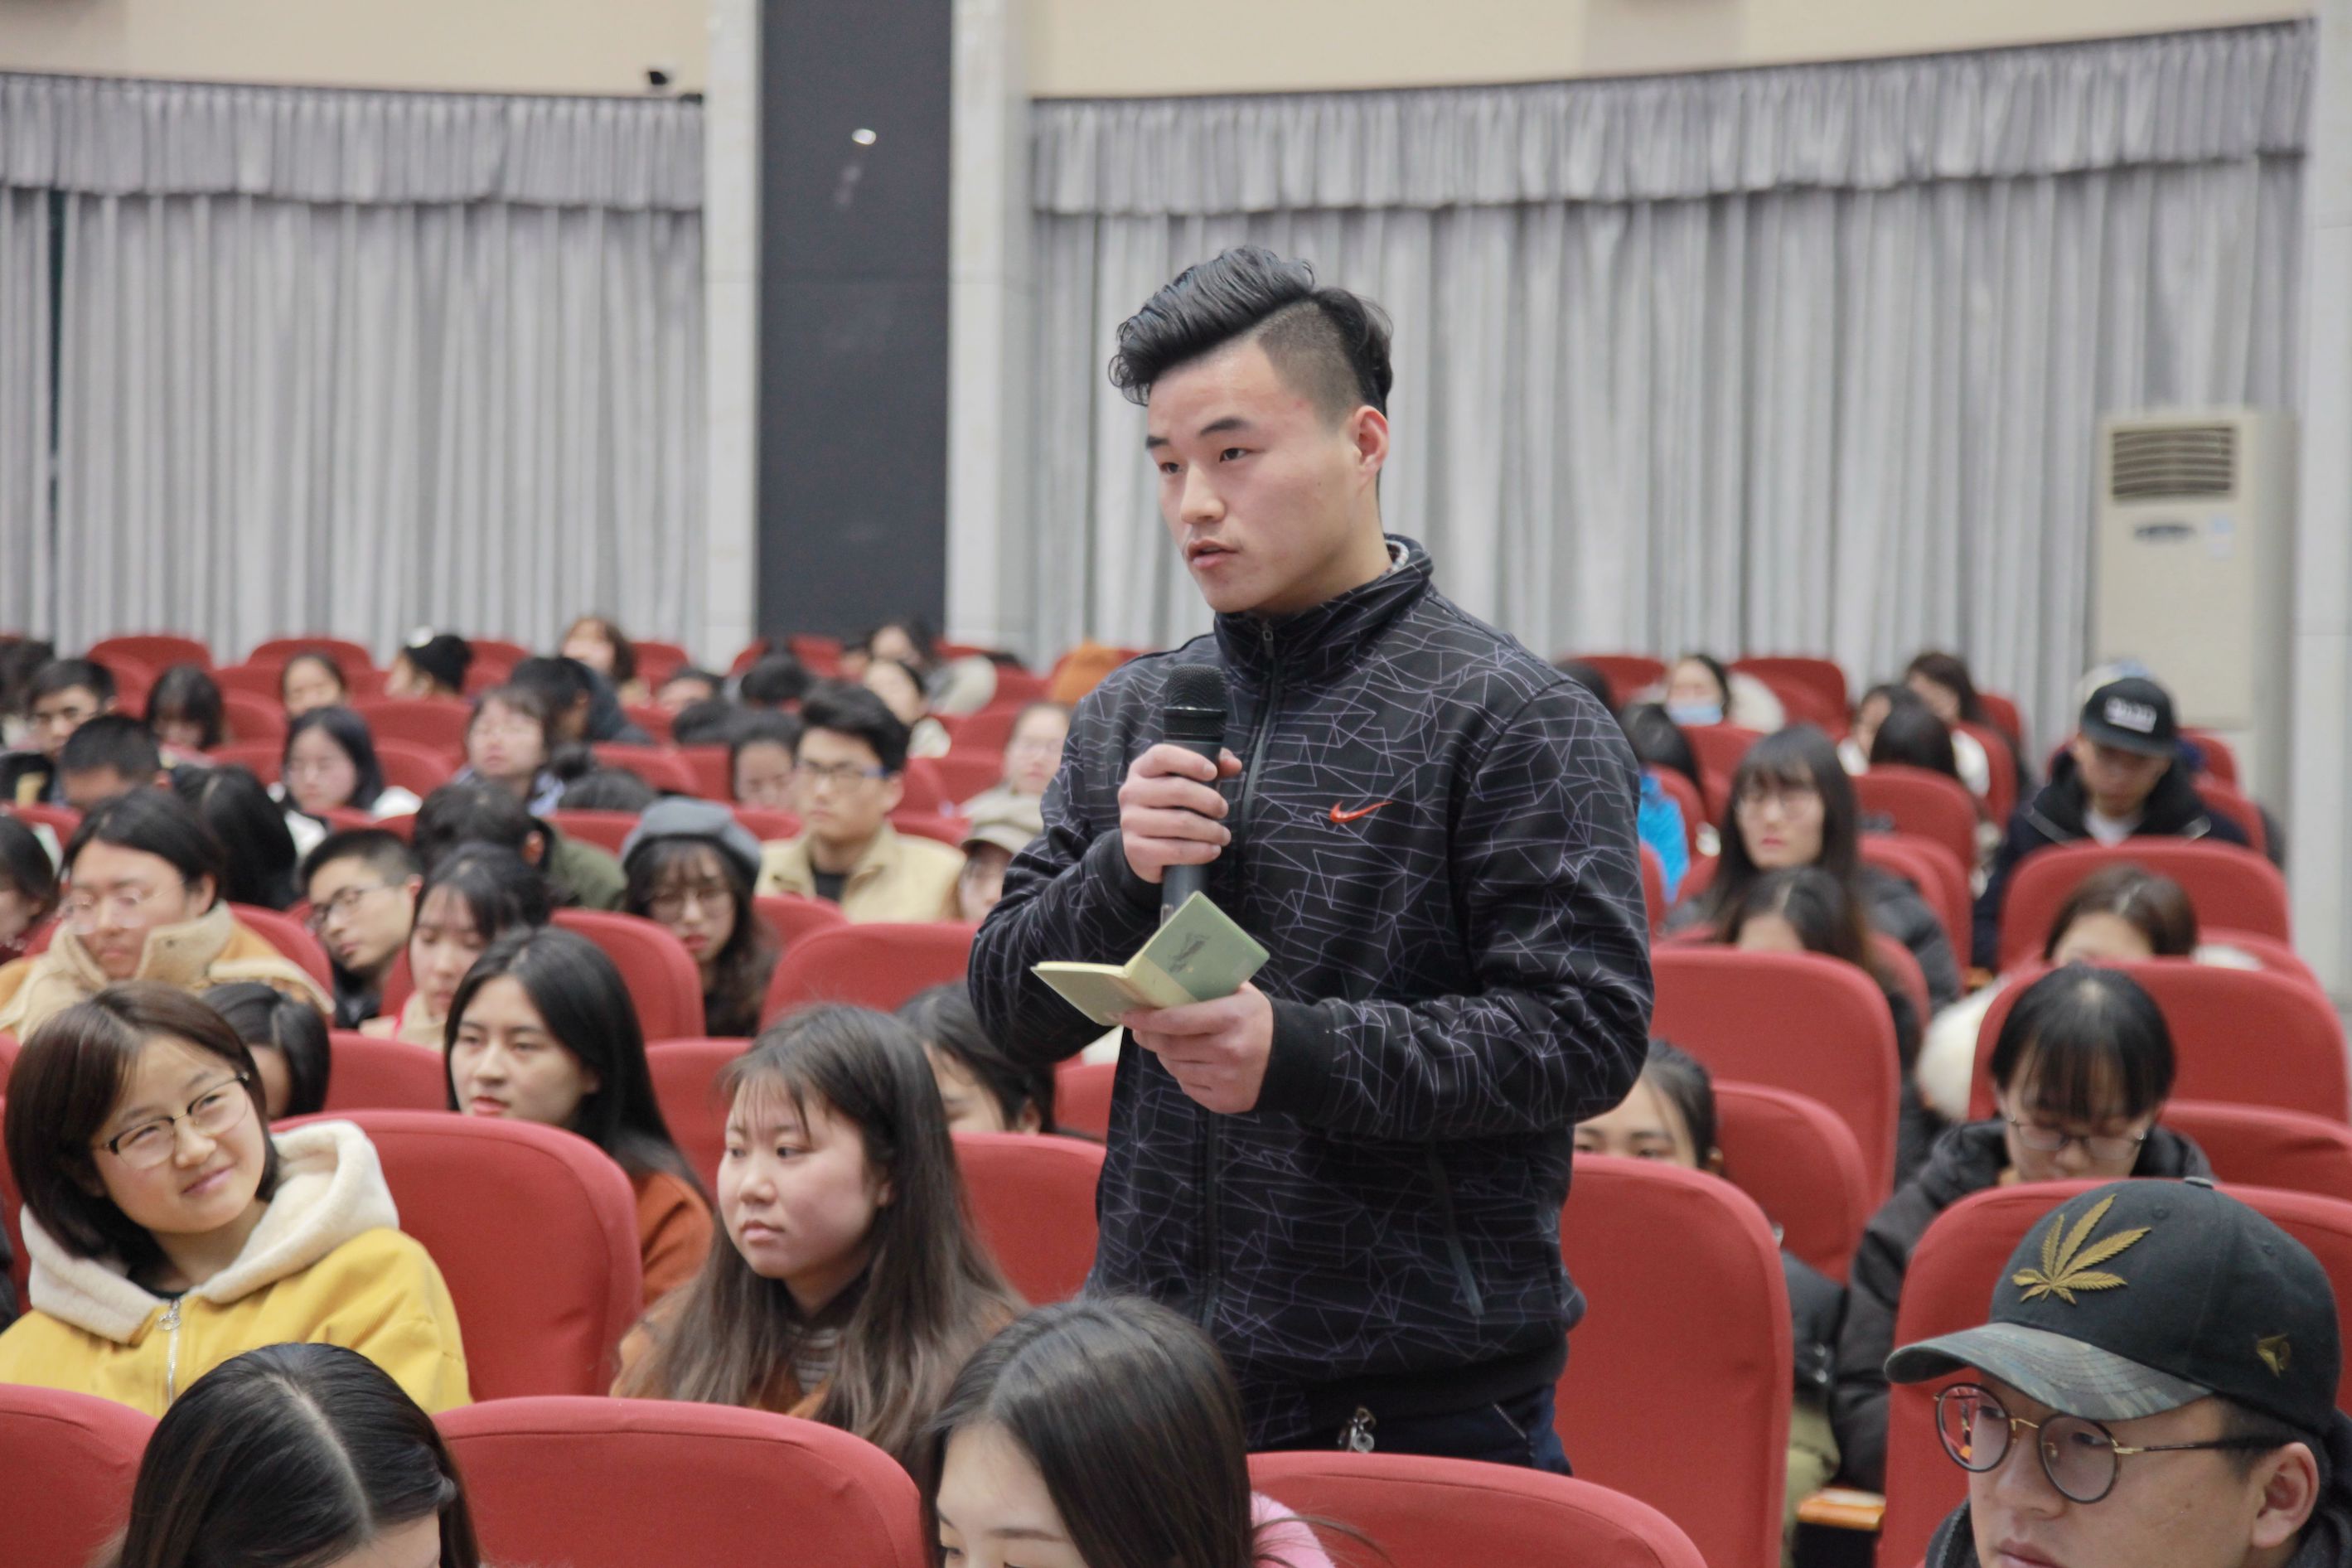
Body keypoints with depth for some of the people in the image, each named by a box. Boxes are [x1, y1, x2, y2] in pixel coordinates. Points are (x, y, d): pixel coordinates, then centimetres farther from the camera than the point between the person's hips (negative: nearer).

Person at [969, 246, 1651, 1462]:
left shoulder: (1510, 719, -7)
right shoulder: (1130, 717, 11)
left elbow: (1589, 1032, -14)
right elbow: (1012, 1009, 10)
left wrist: (1301, 1051, -23)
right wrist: (1121, 874, -10)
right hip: (1154, 1366, 5)